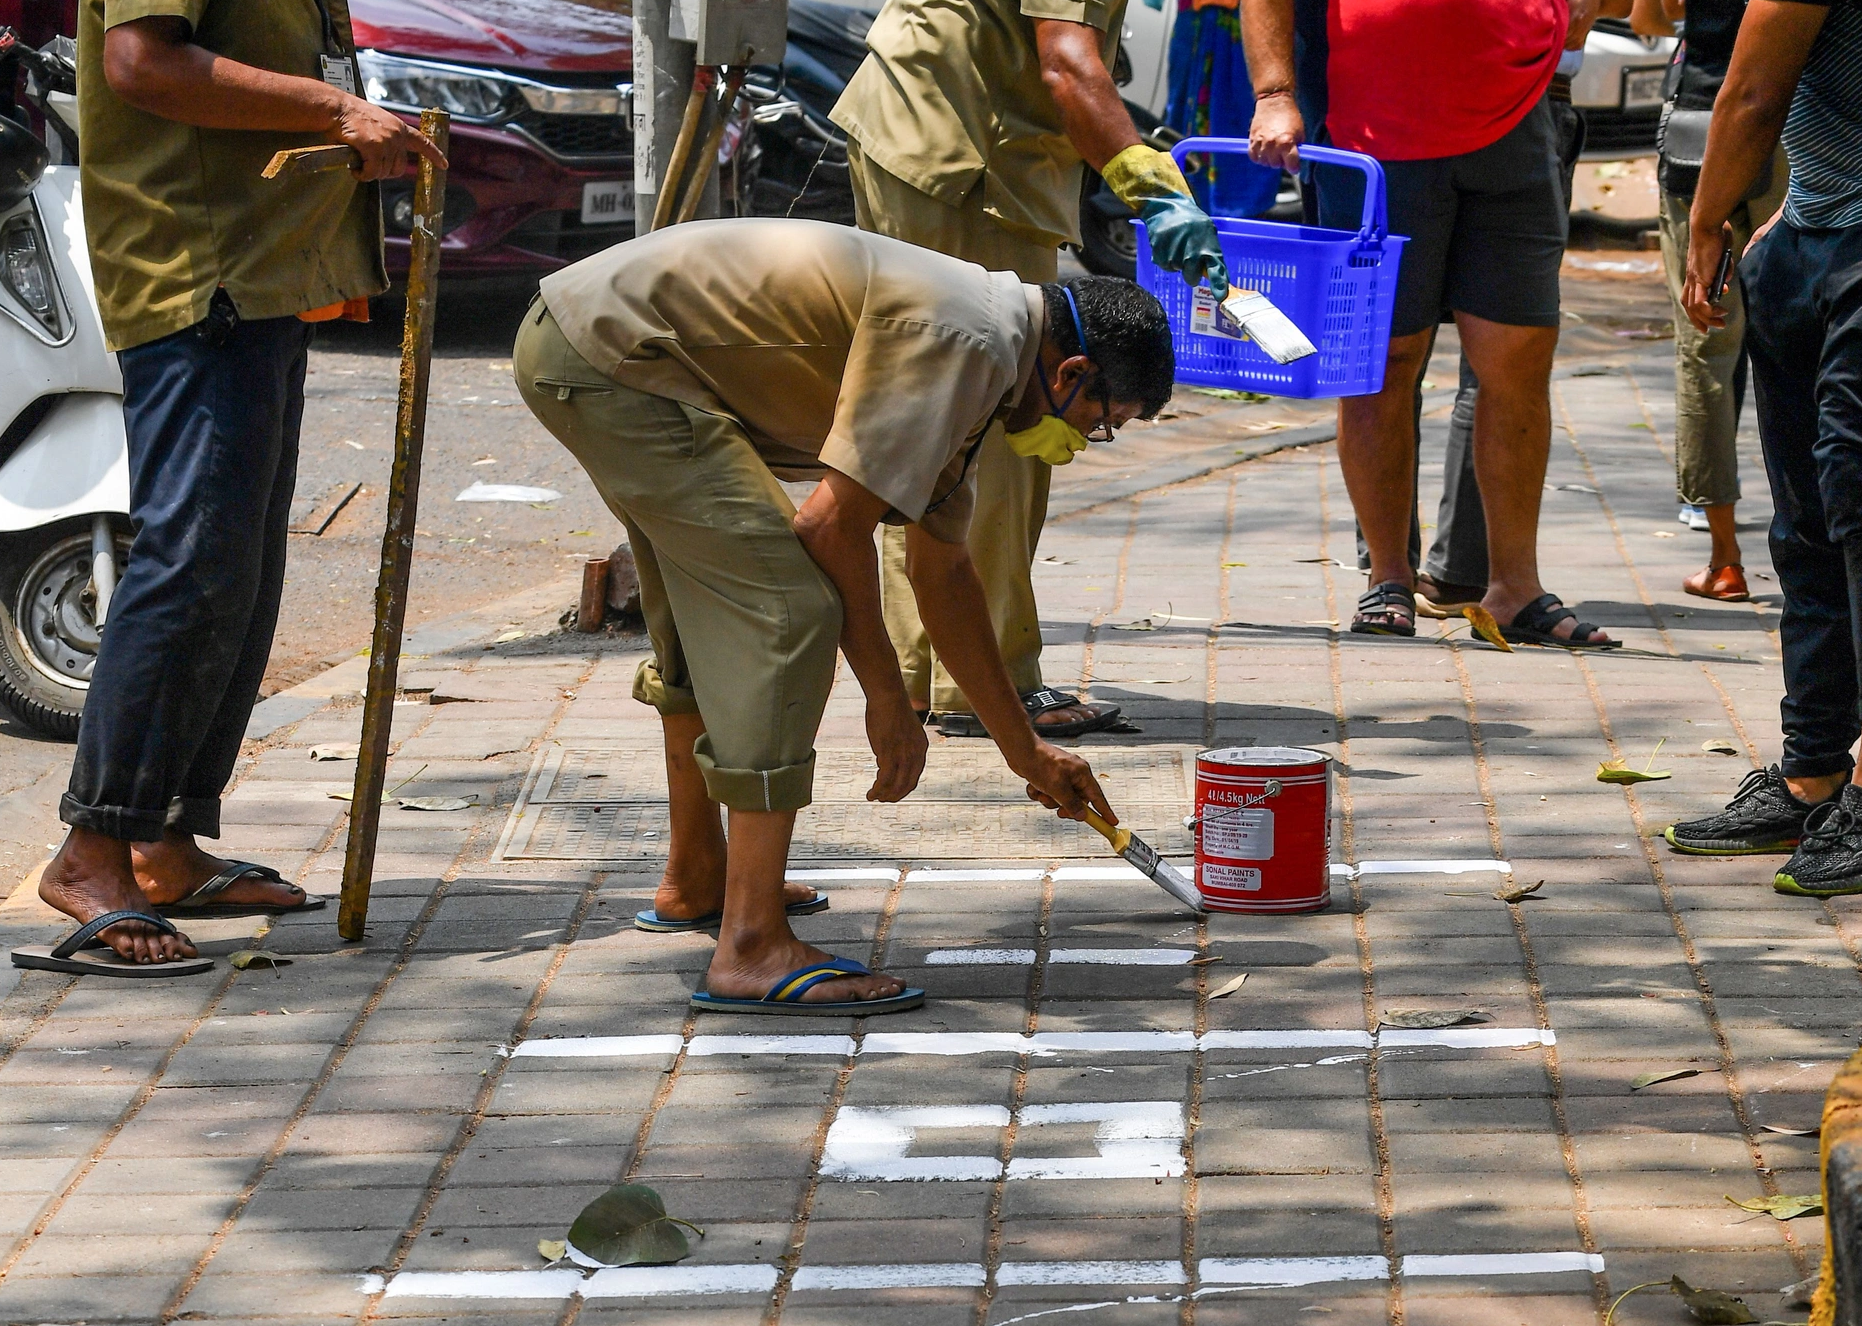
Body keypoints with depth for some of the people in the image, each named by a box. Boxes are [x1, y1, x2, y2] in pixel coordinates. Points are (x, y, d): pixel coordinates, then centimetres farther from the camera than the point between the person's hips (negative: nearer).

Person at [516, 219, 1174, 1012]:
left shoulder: (981, 350, 17)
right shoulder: (965, 341, -16)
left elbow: (941, 572, 28)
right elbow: (835, 522, -17)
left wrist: (1027, 753, 35)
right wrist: (887, 699, -6)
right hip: (609, 355, -11)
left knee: (712, 613, 26)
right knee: (785, 610, -14)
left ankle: (695, 879, 42)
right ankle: (752, 949, -16)